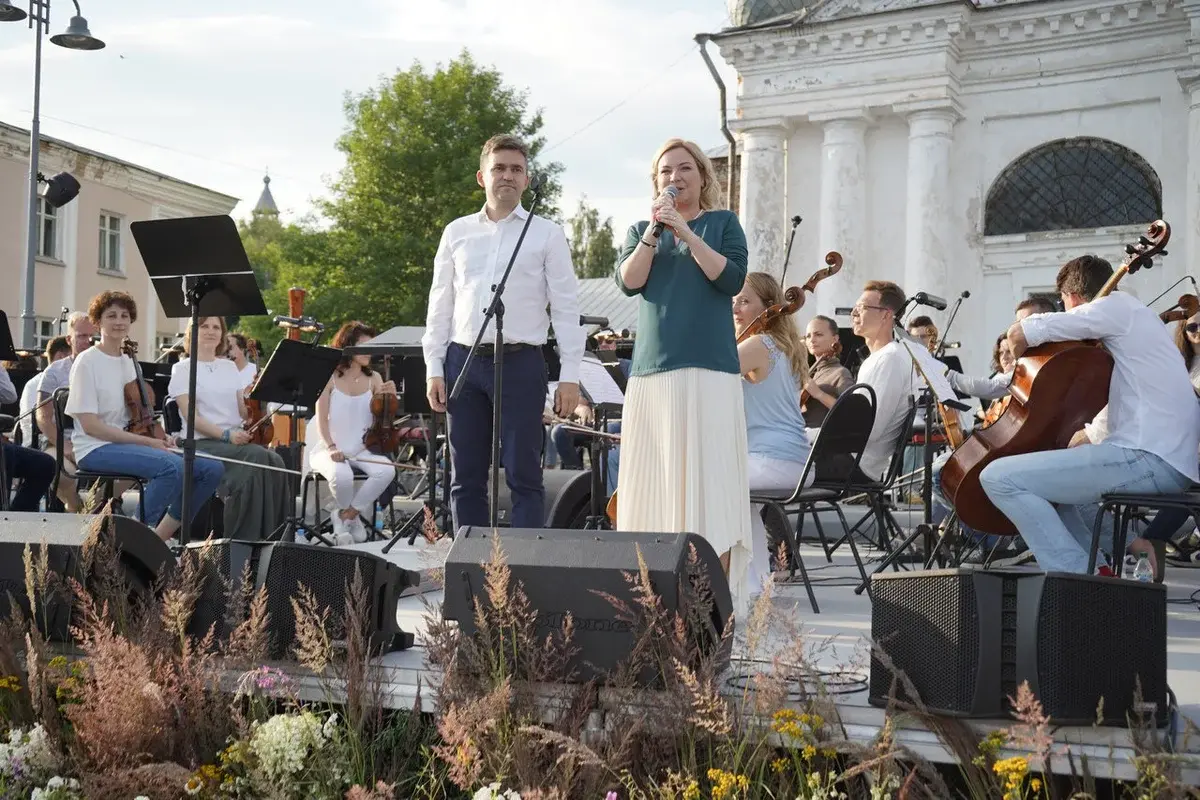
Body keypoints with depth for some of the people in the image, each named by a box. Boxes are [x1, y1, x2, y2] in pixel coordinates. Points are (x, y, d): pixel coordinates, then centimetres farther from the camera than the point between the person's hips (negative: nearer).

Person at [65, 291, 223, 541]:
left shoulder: (129, 362, 15)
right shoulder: (87, 361, -6)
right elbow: (90, 424, -13)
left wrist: (158, 438, -3)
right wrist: (145, 441, -17)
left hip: (128, 443, 8)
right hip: (96, 449, -8)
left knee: (211, 469, -6)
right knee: (173, 466, -33)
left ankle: (159, 536, 3)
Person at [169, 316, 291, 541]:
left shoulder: (230, 367, 20)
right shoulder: (183, 369, 4)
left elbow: (244, 412, 15)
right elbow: (191, 417, -8)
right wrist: (226, 434, -22)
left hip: (237, 441, 5)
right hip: (203, 444, -5)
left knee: (275, 461, -27)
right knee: (258, 457, -32)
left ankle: (274, 532, -25)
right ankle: (244, 537, -27)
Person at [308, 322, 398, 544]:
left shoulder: (374, 379, 7)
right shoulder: (330, 377, -4)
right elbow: (321, 420, -7)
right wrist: (331, 447, -23)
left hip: (361, 449, 3)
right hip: (330, 449, -3)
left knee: (387, 470, -28)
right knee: (341, 475, -36)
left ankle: (347, 515, -6)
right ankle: (351, 516, 0)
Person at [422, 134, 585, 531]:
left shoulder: (546, 234, 5)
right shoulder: (457, 233, 13)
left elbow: (566, 306, 2)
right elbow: (440, 305, 13)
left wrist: (570, 374, -6)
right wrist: (434, 368, 6)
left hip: (521, 362, -3)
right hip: (464, 361, 3)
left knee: (523, 475, -3)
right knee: (466, 477, 6)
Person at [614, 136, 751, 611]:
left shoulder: (722, 223, 12)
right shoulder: (640, 230, 19)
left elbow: (732, 278, -4)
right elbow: (628, 282, 2)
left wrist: (686, 234, -9)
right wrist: (652, 233, -8)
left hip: (708, 369, -3)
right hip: (651, 371, 3)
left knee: (707, 480, -8)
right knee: (655, 483, -1)